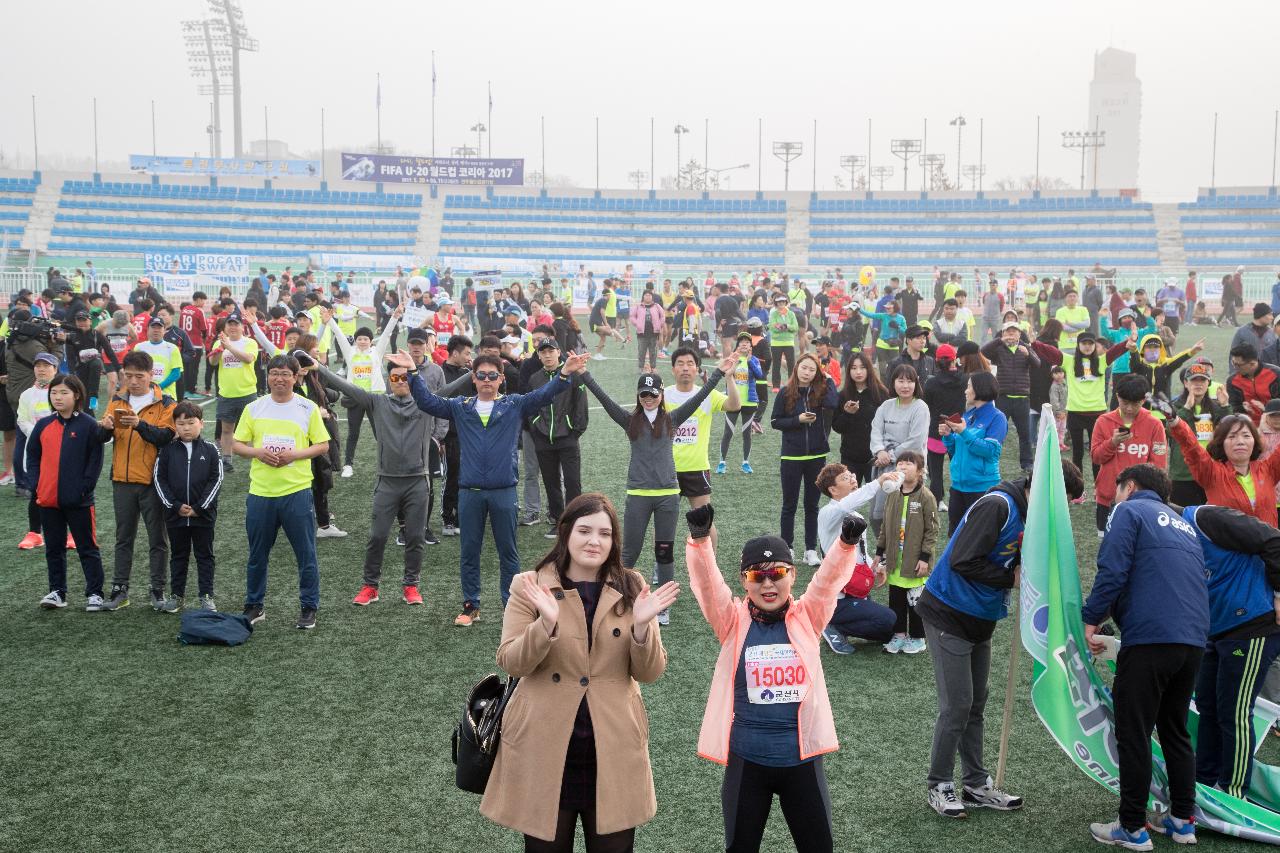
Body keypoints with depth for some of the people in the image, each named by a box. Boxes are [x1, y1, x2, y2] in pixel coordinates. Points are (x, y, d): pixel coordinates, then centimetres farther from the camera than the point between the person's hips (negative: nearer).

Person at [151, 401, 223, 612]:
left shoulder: (210, 450, -3)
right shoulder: (167, 450, 0)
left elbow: (216, 480, -5)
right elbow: (160, 480, -1)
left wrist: (199, 507, -11)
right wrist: (175, 506, -10)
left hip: (203, 514, -1)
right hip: (175, 514, 1)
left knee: (205, 556, 7)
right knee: (178, 555, 13)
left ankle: (206, 596, 14)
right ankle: (176, 595, 22)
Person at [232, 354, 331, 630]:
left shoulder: (308, 408, -1)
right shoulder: (254, 408, 4)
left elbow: (323, 445, 1)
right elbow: (236, 445, 7)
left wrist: (294, 455, -14)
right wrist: (259, 452, -12)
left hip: (297, 491, -2)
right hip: (260, 493, 2)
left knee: (306, 554, 3)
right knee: (257, 555, 12)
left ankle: (308, 608, 16)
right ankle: (254, 606, 27)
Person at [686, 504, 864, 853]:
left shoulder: (807, 618, 0)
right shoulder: (734, 622, -3)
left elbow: (830, 577, -15)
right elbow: (706, 580, -18)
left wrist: (848, 542, -35)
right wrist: (699, 537, -36)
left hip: (802, 759, 1)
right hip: (746, 761, 0)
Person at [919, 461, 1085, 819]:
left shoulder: (1027, 513, 7)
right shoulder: (997, 505, -22)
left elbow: (1016, 561, 14)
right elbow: (962, 561, -27)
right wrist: (1012, 578, -18)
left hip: (979, 620, 9)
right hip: (948, 615, -9)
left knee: (975, 704, 14)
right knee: (956, 705, -4)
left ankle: (977, 785, 23)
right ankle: (939, 786, 10)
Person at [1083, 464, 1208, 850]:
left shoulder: (1130, 511, 3)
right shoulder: (1184, 525, 26)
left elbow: (1112, 572, -10)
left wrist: (1090, 620, -3)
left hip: (1149, 638, -8)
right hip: (1194, 640, 8)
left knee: (1133, 734, 1)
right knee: (1175, 730, 19)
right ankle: (1183, 821, 24)